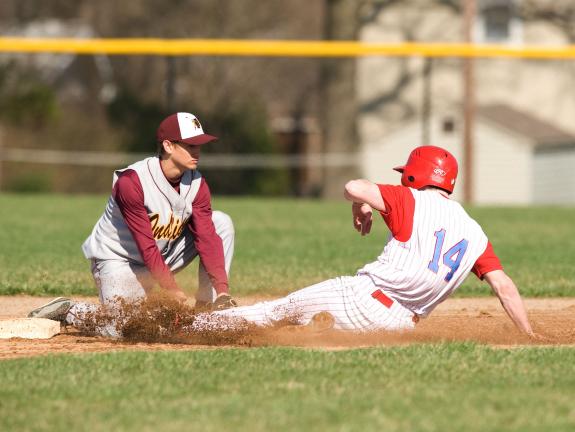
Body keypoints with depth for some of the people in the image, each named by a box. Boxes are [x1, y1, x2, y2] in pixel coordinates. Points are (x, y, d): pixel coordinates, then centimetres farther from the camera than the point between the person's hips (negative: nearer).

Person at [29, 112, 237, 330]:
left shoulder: (197, 184, -9)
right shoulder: (131, 182, -28)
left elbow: (207, 238, -15)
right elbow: (147, 249, -28)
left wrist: (222, 291, -26)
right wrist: (176, 294, -29)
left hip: (164, 257, 6)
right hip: (119, 260, -6)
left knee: (221, 222, -9)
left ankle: (207, 309, -7)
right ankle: (68, 310, 6)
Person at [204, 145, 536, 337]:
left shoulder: (413, 202, -5)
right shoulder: (475, 234, 9)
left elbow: (354, 188, -13)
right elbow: (504, 286, 3)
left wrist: (361, 206, 10)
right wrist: (531, 336, 5)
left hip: (365, 297, -5)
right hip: (403, 324, 5)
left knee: (281, 309, 7)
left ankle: (199, 324, 5)